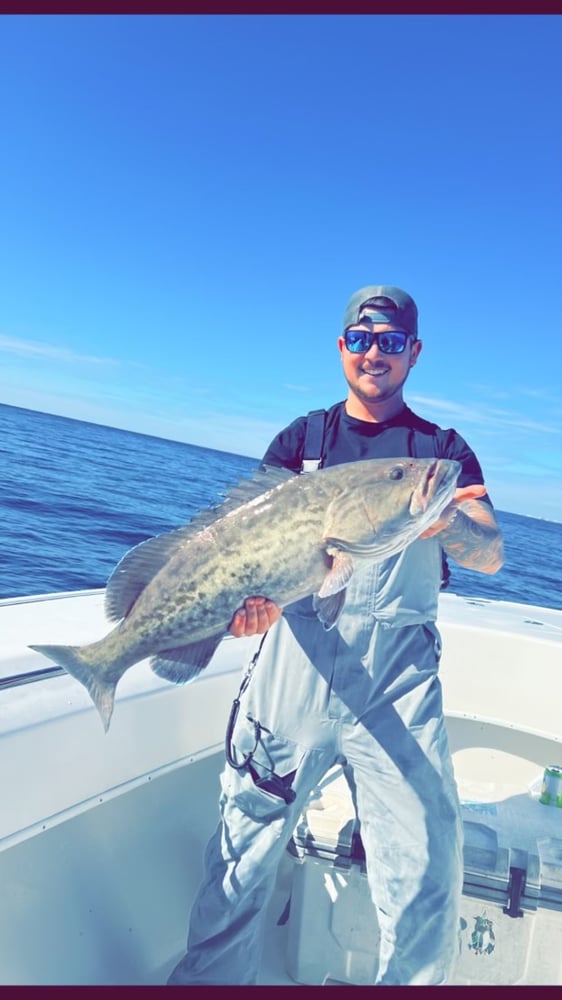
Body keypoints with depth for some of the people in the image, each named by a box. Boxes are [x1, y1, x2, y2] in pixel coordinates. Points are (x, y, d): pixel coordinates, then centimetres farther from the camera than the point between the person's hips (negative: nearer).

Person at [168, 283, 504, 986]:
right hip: (299, 653, 0)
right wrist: (252, 593, -21)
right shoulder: (301, 438, 10)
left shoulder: (444, 448, 10)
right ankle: (208, 979, 30)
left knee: (426, 862, 0)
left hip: (400, 669, 0)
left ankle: (413, 983, 27)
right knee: (247, 838, 7)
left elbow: (490, 555, -2)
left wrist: (448, 519, -25)